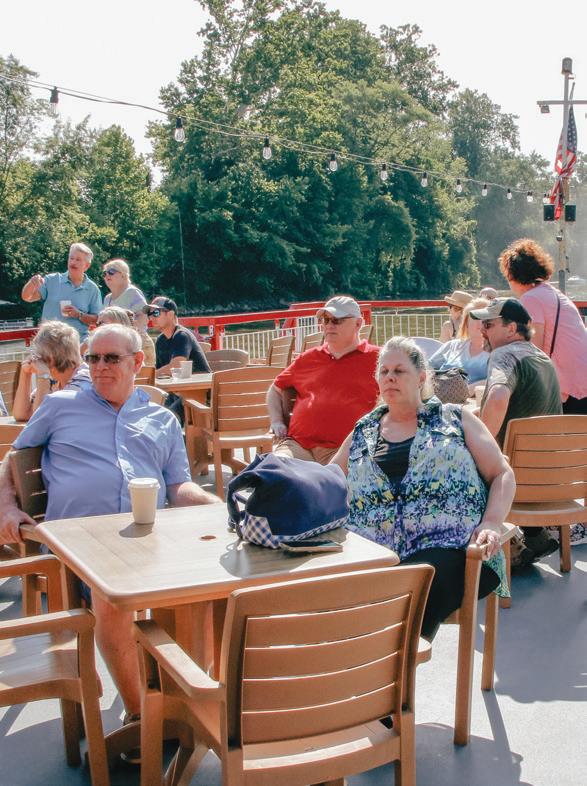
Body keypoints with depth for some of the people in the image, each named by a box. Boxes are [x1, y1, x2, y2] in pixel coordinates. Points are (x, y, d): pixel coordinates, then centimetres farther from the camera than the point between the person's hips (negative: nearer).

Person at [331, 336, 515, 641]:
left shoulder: (454, 418, 17)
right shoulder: (363, 430, 25)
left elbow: (502, 475, 13)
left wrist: (491, 524, -5)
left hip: (446, 546, -2)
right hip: (372, 553, 3)